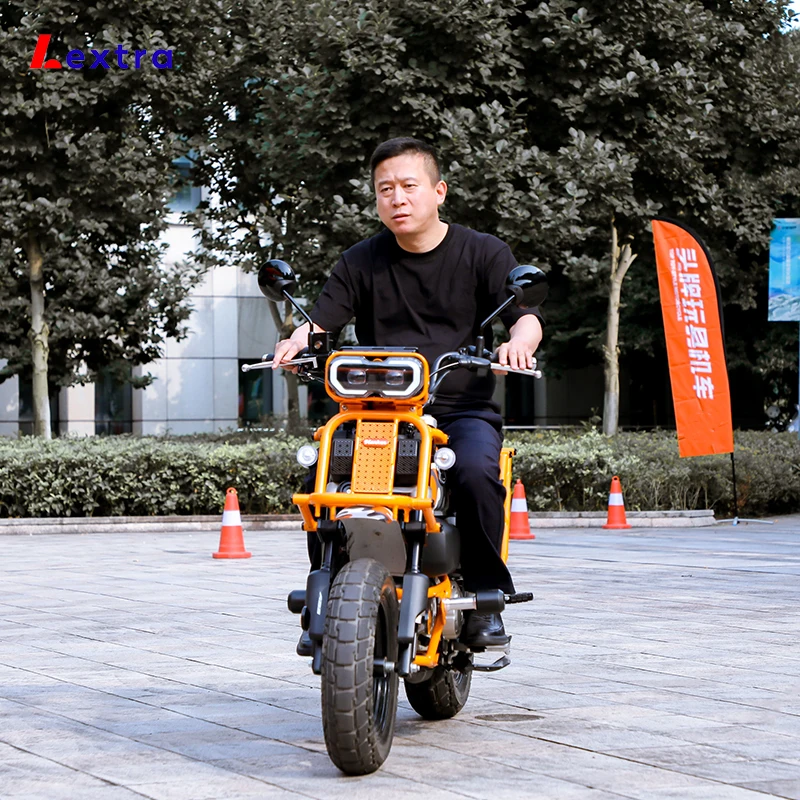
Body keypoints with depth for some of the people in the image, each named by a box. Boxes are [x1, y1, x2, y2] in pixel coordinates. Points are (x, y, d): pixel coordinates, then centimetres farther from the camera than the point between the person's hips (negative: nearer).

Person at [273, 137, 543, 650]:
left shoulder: (483, 253, 7)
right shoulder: (362, 262, 13)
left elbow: (526, 315, -1)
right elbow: (323, 320, 5)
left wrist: (518, 342, -26)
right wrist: (298, 340, -19)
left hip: (464, 409, -2)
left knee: (477, 472, -34)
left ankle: (485, 601, -17)